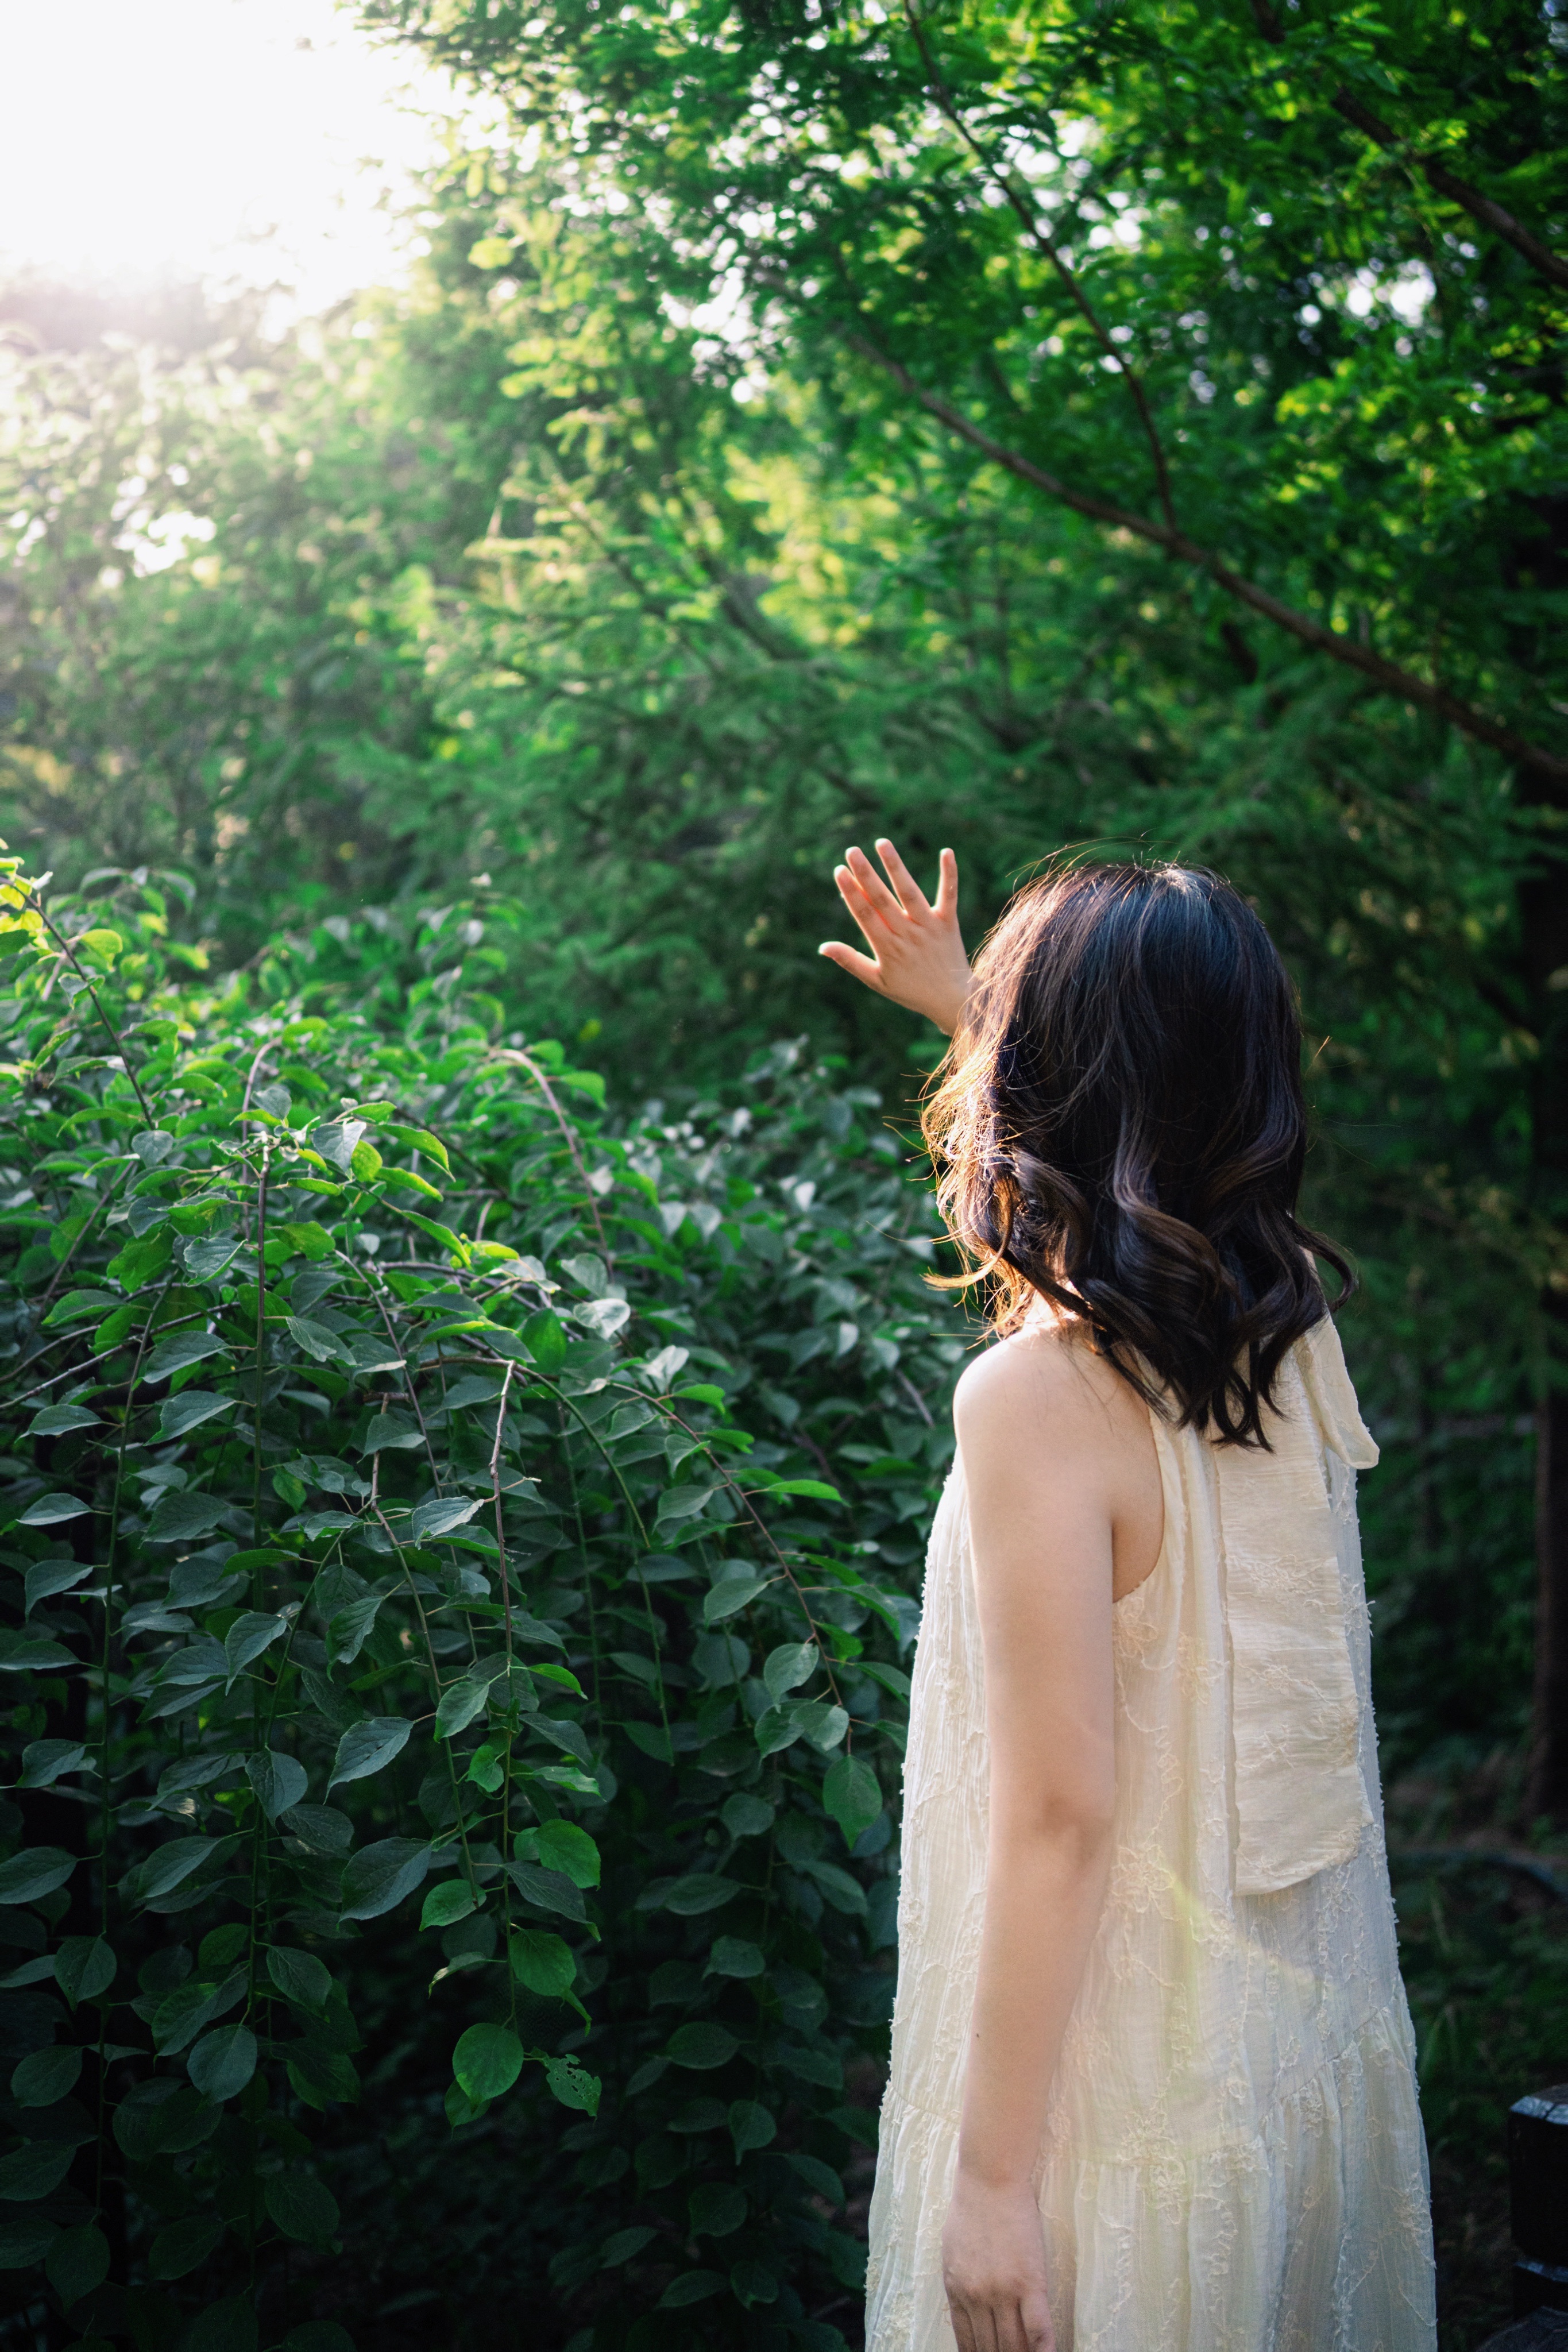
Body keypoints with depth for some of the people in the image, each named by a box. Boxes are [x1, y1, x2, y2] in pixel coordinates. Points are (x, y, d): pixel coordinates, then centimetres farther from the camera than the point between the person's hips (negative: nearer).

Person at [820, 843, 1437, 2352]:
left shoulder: (1037, 1399, -24)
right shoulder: (1298, 1325, -4)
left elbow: (1058, 1815, -24)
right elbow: (1166, 1131, 19)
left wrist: (994, 2178, -16)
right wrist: (971, 1007, 29)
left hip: (1135, 2096, -7)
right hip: (1326, 2043, 7)